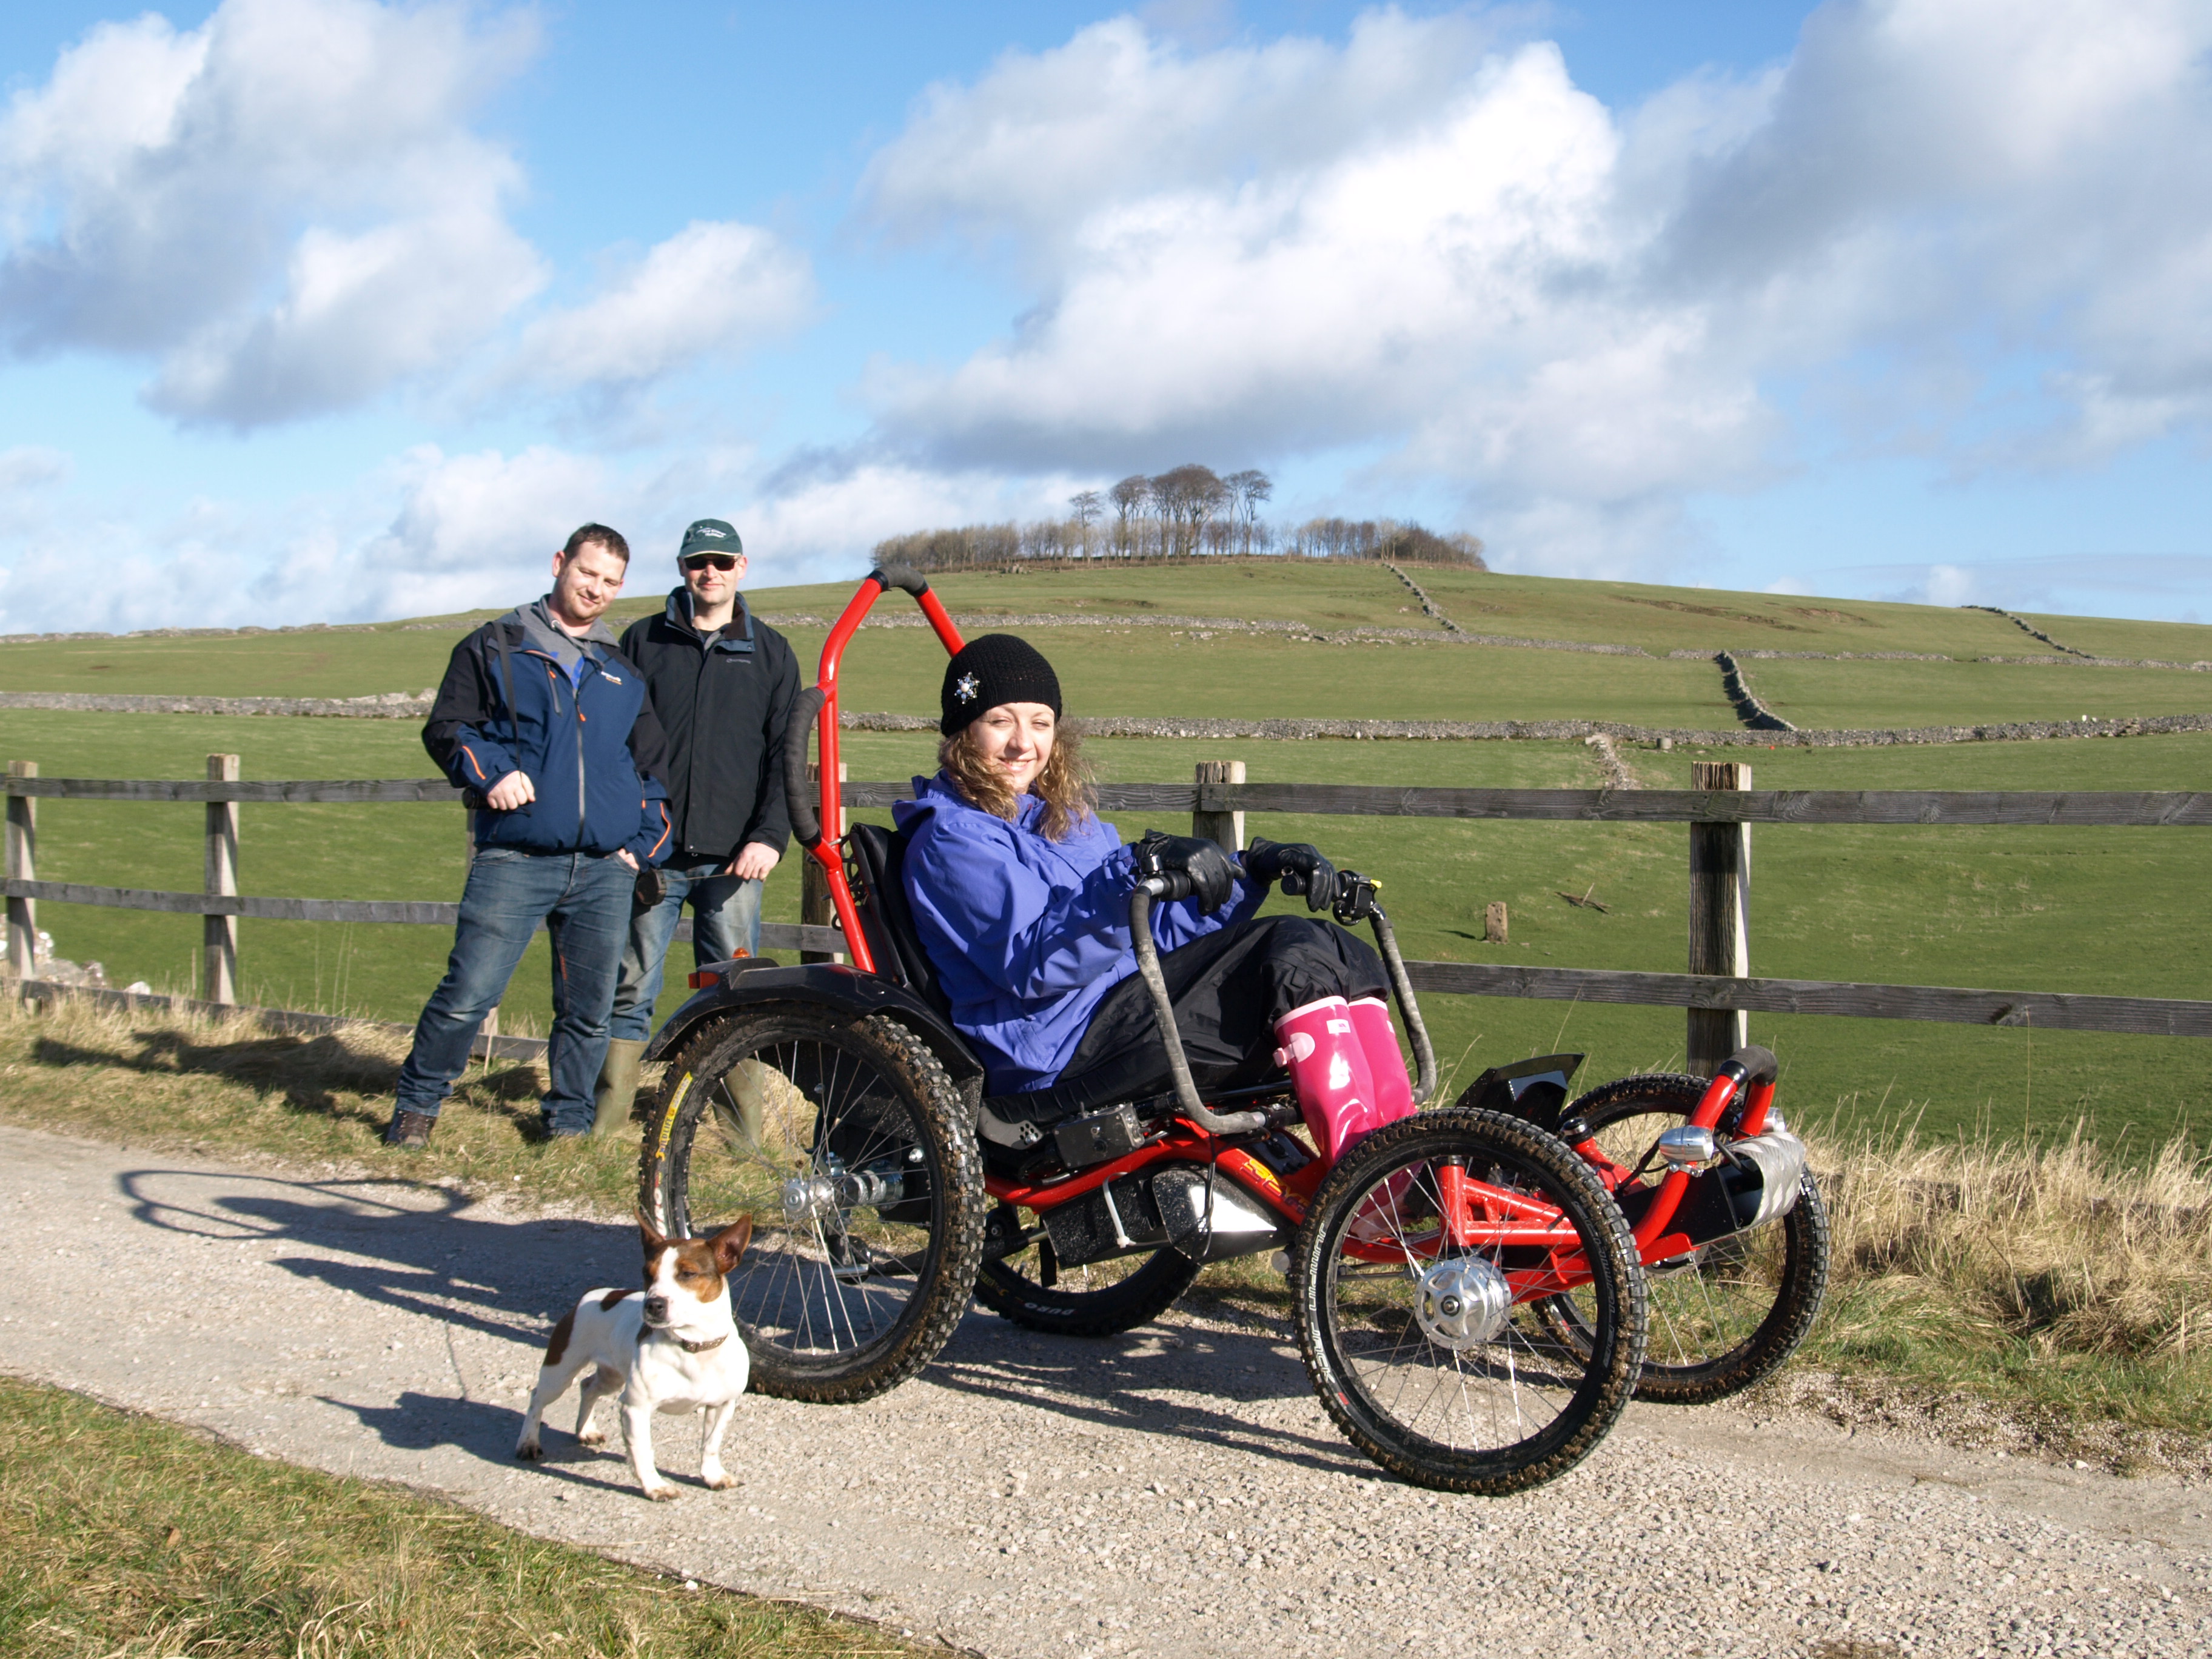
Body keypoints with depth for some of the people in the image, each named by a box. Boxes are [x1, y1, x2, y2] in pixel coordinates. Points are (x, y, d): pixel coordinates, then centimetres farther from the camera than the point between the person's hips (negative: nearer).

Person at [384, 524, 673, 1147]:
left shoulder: (625, 674, 20)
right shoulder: (496, 648, 10)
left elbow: (654, 763, 24)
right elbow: (446, 727, 6)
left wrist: (646, 842, 12)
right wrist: (488, 770, -12)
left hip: (605, 868, 4)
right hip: (514, 861, -3)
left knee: (590, 1008, 5)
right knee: (468, 994, -10)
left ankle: (569, 1117, 22)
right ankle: (417, 1103, 9)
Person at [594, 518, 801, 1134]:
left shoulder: (770, 652, 11)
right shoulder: (643, 641, 10)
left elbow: (786, 755, 7)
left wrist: (770, 835, -6)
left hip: (732, 857, 0)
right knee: (632, 987, 1)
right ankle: (611, 1104, 11)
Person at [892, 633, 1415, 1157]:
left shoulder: (1064, 819, 24)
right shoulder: (950, 842, -5)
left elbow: (1154, 931, 22)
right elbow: (1034, 964, -21)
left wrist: (1255, 869, 6)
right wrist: (1135, 873, -34)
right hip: (1060, 1053, -9)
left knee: (1337, 952, -9)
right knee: (1300, 957, -21)